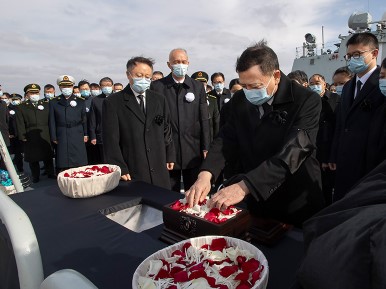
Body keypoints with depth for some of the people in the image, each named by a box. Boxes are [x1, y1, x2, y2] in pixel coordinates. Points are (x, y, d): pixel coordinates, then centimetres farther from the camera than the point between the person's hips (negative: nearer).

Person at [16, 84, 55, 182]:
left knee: (48, 157, 8)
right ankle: (35, 177, 18)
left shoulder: (46, 105, 9)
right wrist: (23, 136, -7)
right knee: (33, 159, 6)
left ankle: (51, 174, 20)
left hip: (46, 136, 1)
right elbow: (20, 124, 1)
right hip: (31, 139, 0)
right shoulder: (21, 108, 6)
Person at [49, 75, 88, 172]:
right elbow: (52, 121, 6)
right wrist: (54, 137, 0)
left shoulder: (80, 101, 10)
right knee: (62, 166, 1)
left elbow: (84, 119, 8)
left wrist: (85, 134, 3)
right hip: (62, 138, 0)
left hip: (77, 137, 0)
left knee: (79, 164, 1)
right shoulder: (54, 103, 8)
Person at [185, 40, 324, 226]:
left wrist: (243, 187, -37)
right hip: (254, 202, 4)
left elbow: (290, 154, -28)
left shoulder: (307, 101, -18)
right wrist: (206, 174, -23)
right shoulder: (240, 100, -2)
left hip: (295, 205, -4)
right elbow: (226, 138, -5)